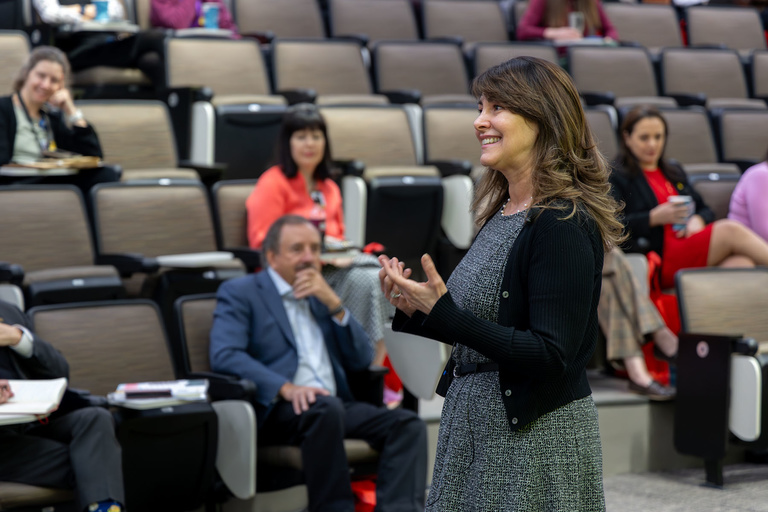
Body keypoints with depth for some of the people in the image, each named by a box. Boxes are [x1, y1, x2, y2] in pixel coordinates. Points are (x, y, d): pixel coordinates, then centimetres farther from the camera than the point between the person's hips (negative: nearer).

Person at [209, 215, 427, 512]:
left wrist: (334, 303, 3)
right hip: (274, 410, -6)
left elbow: (361, 361, 17)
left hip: (335, 405, 6)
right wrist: (285, 388, -25)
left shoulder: (320, 295, 25)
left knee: (407, 425, -18)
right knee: (325, 407, -37)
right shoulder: (239, 293, 7)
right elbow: (224, 356, -12)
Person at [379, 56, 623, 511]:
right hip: (478, 425, 8)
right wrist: (415, 312, 2)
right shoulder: (502, 214, 9)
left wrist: (444, 315, -26)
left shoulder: (564, 224, -18)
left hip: (537, 437, -8)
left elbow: (553, 354, -24)